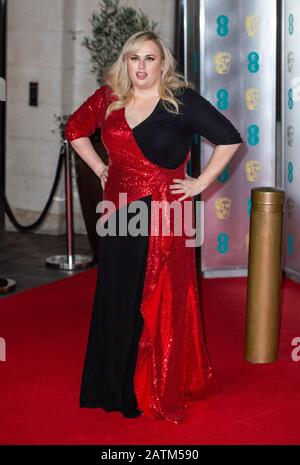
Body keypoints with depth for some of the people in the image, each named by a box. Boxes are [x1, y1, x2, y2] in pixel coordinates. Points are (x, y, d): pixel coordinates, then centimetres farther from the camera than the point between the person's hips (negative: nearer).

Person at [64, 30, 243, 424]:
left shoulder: (182, 101, -7)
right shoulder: (108, 99, 5)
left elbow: (230, 139, -5)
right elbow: (75, 129, 22)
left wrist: (201, 182, -6)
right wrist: (99, 168, 13)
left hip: (163, 216, -4)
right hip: (119, 211, 4)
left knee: (161, 303, 0)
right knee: (117, 299, 8)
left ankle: (162, 392, 11)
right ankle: (119, 388, 20)